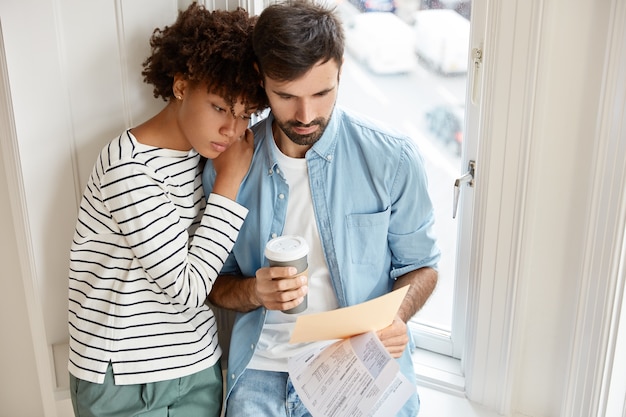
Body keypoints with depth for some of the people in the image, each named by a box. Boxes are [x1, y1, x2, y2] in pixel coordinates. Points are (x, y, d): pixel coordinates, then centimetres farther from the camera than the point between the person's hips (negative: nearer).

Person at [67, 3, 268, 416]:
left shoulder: (205, 154, 0)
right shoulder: (127, 168, -22)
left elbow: (204, 272, 4)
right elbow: (186, 288, -22)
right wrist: (229, 182, -20)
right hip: (124, 381, -6)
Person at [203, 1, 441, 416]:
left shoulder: (393, 157, -6)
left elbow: (421, 266, 5)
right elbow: (216, 283, 7)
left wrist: (397, 316, -15)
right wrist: (253, 293, -15)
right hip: (265, 365, 1)